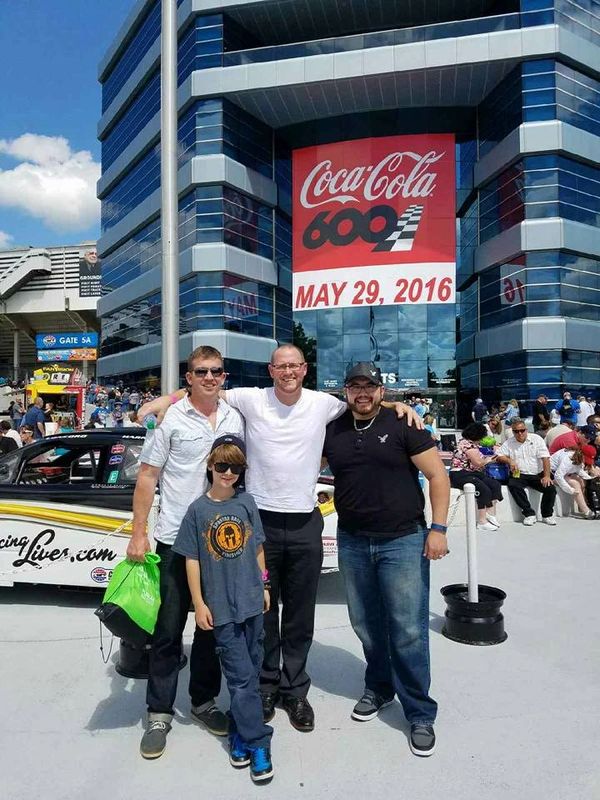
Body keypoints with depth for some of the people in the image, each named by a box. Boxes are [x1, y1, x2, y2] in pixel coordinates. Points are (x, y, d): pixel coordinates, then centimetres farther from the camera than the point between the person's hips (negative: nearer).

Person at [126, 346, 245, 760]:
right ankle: (160, 713, 23)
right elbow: (147, 477, -4)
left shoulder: (235, 418, 4)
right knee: (169, 628, 6)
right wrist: (138, 535, -7)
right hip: (176, 539, -3)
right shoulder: (170, 418, -7)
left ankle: (204, 701, 33)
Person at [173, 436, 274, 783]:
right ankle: (257, 744, 11)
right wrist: (199, 604, -3)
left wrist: (264, 585, 10)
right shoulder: (198, 509, -5)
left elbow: (257, 547, 9)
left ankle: (240, 734, 32)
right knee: (242, 675, 0)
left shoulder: (247, 502, 1)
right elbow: (192, 559, -2)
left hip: (252, 601, 3)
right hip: (221, 606, -3)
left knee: (249, 672, 14)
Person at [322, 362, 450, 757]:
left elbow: (438, 474, -7)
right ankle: (378, 688, 39)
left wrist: (438, 527, -11)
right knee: (366, 624, 16)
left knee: (408, 630, 0)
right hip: (353, 542, 4)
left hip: (403, 540, -4)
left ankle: (420, 713, 18)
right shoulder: (333, 431, 5)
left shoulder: (403, 424, -7)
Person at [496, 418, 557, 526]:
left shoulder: (536, 439, 2)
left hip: (537, 474, 0)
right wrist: (510, 461, -13)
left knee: (550, 488, -24)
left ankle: (547, 515, 2)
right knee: (513, 485, -31)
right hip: (519, 475, 0)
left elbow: (545, 458, -5)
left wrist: (547, 476, -16)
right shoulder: (509, 443, 8)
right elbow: (499, 456, 8)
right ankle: (529, 514, -20)